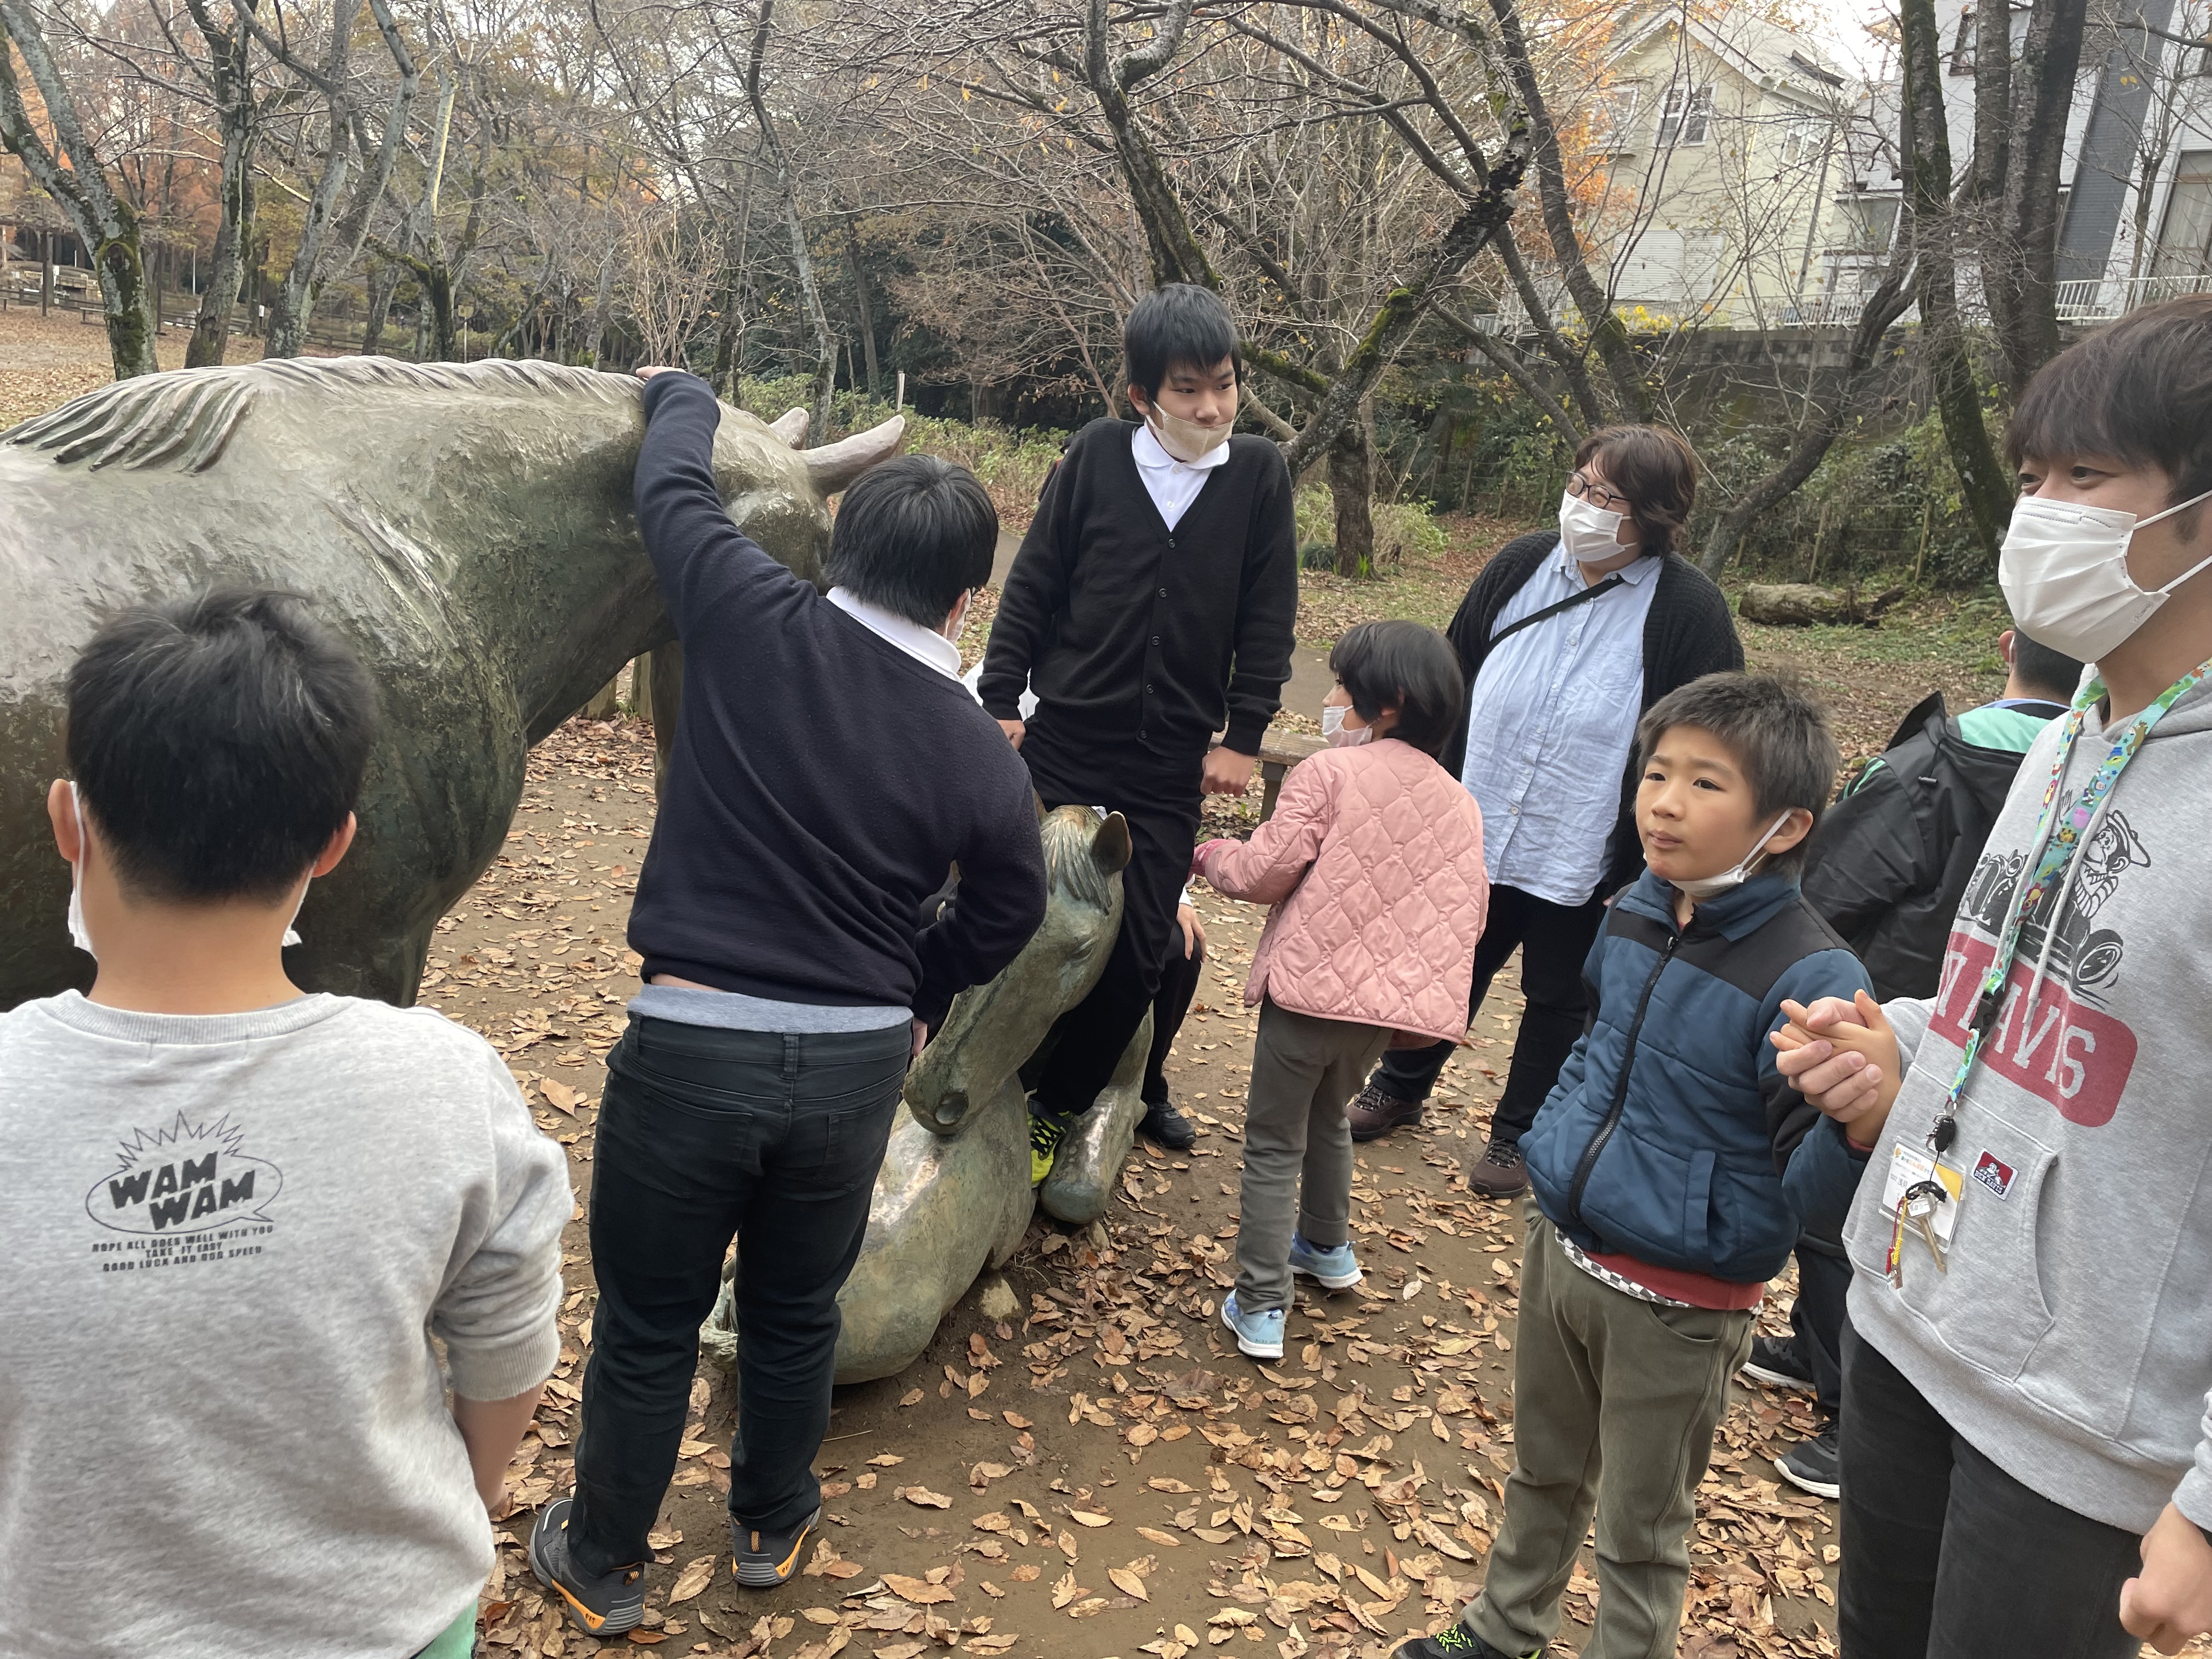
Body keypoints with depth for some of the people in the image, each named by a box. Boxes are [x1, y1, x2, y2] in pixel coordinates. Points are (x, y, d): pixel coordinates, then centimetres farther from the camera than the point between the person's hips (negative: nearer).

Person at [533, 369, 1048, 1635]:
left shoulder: (759, 629, -11)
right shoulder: (984, 758, -5)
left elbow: (674, 489, 5)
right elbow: (1003, 917, 8)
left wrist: (686, 394, 25)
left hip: (691, 1046, -2)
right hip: (858, 1065, 2)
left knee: (648, 1329, 17)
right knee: (797, 1313, 25)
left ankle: (605, 1563, 37)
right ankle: (773, 1528, 47)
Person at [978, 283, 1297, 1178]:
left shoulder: (1259, 474, -1)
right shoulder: (1097, 455, -3)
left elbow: (1267, 623, 2)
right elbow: (1030, 588, 1)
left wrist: (1243, 737, -1)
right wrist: (1002, 701, -2)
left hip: (1172, 770, 1)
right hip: (1061, 746, -1)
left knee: (1140, 951, 2)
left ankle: (1057, 1106, 22)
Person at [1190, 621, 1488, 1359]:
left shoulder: (1329, 772, -9)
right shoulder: (1461, 804, 10)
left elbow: (1265, 873, -13)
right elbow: (1470, 915, 9)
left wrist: (1213, 854, 7)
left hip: (1310, 987, -6)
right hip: (1391, 999, 6)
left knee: (1275, 1143, 5)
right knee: (1328, 1115, 30)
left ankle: (1260, 1307, 6)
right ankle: (1328, 1247, 46)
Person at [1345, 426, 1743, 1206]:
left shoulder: (1687, 610, -13)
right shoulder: (1520, 566, -1)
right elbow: (1452, 681, 8)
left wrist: (1651, 864, -13)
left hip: (1584, 860, -3)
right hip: (1476, 834, 4)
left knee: (1558, 1001, 13)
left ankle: (1520, 1134, 33)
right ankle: (1399, 1087, 41)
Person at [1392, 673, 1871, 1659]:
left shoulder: (1810, 978, -25)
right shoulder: (1635, 914, -3)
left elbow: (1811, 1192, -27)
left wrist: (1857, 1123, -46)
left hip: (1676, 1307, -7)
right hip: (1561, 1252, 7)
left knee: (1638, 1534, 15)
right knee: (1543, 1473, 28)